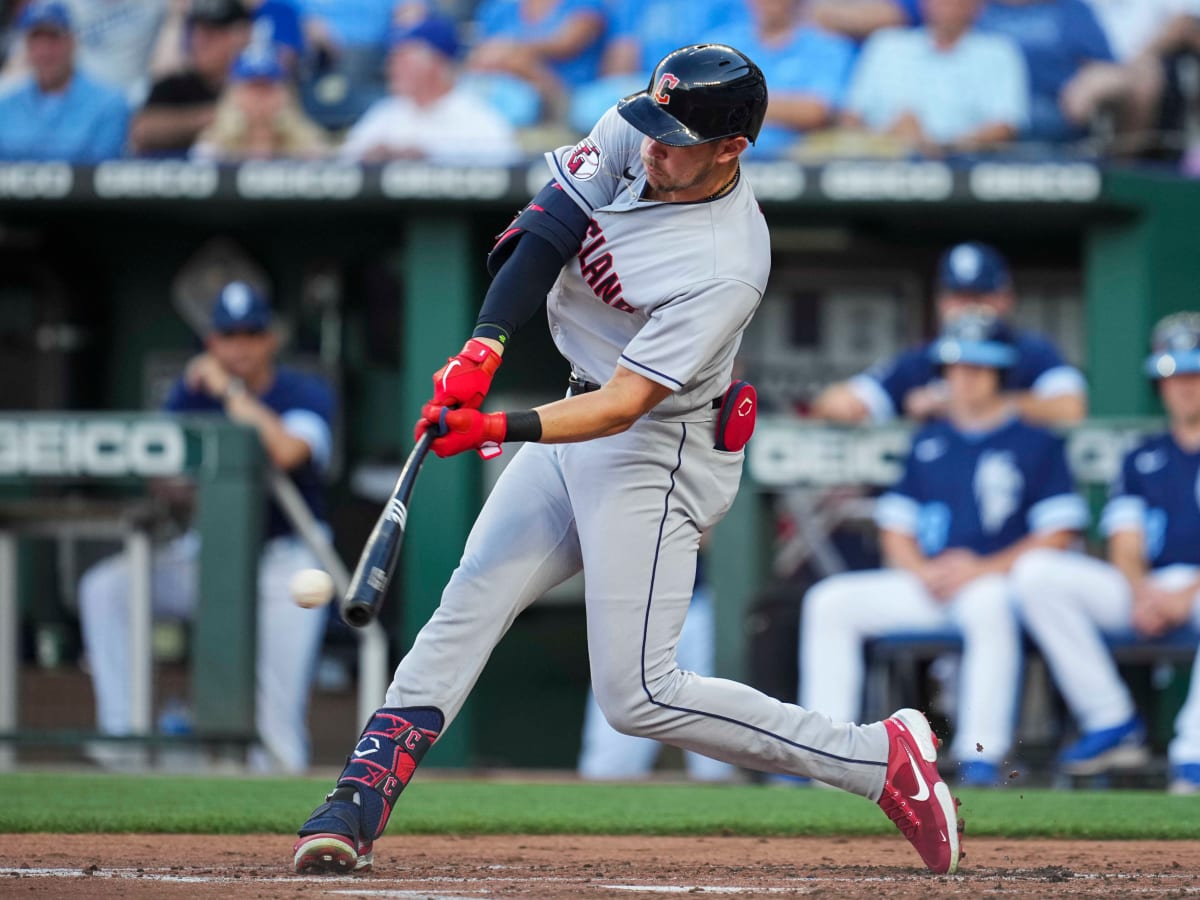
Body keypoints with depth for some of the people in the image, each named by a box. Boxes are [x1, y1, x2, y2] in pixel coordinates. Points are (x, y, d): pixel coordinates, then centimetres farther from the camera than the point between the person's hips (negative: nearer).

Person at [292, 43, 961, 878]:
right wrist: (485, 346, -23)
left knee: (637, 695, -11)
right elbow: (545, 229, -9)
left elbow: (622, 405, -30)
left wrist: (498, 429, -41)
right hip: (584, 414, 8)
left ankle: (881, 757, -5)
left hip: (660, 455, -8)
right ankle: (360, 806, 0)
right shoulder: (632, 136, -10)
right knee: (471, 602, 1)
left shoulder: (726, 269, -29)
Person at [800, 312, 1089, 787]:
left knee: (988, 604, -41)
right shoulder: (928, 442, 19)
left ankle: (980, 754, -38)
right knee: (828, 602, -11)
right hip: (922, 583, 6)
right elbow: (895, 525, 18)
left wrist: (985, 569, -15)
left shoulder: (1035, 444, 4)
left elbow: (1057, 534, -4)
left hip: (999, 582, -6)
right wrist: (920, 570, -4)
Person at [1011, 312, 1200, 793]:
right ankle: (1113, 723, -18)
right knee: (1037, 570, -17)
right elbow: (1126, 549, 12)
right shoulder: (1142, 460, 23)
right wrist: (1142, 593, -11)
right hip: (1145, 588, 5)